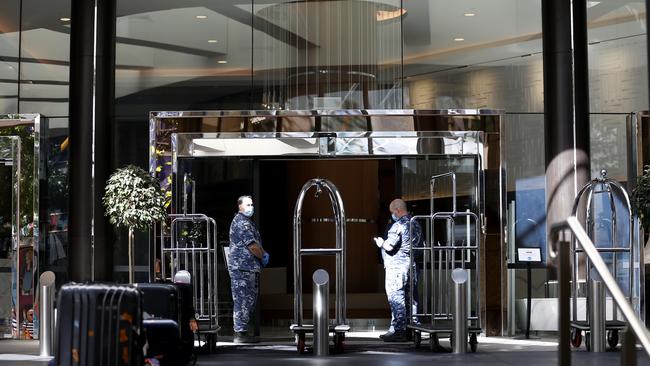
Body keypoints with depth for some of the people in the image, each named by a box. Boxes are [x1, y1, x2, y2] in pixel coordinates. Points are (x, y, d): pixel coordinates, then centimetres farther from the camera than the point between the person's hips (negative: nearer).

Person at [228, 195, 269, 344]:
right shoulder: (240, 222, -13)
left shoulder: (248, 222, 21)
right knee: (243, 300, -8)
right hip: (242, 267, -11)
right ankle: (240, 334, -6)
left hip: (251, 268, 11)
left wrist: (263, 254, 3)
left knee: (250, 300, 12)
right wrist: (263, 256, -4)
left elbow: (257, 243, 22)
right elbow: (252, 245, -18)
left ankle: (241, 331, 17)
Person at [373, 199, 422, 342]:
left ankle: (398, 330, -7)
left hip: (397, 267, -8)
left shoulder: (398, 225, -13)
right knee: (412, 298, 10)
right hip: (413, 266, 8)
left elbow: (389, 246, -19)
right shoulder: (416, 225, 14)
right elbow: (419, 245, 19)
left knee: (396, 298, -5)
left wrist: (381, 243, 2)